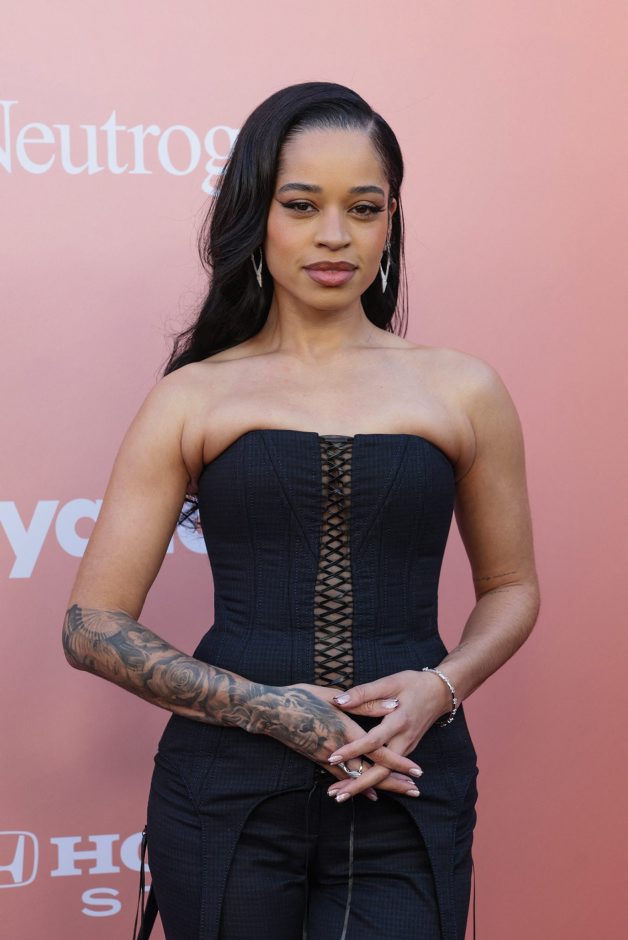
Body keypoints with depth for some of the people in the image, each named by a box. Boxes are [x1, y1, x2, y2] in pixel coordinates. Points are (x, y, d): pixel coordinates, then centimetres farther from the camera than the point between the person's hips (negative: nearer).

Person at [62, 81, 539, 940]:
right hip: (226, 791, 0)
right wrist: (268, 710, -11)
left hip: (405, 797, 1)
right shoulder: (194, 398, 2)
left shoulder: (462, 391, 5)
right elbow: (93, 626, 1)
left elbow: (511, 586, 15)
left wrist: (439, 688, -5)